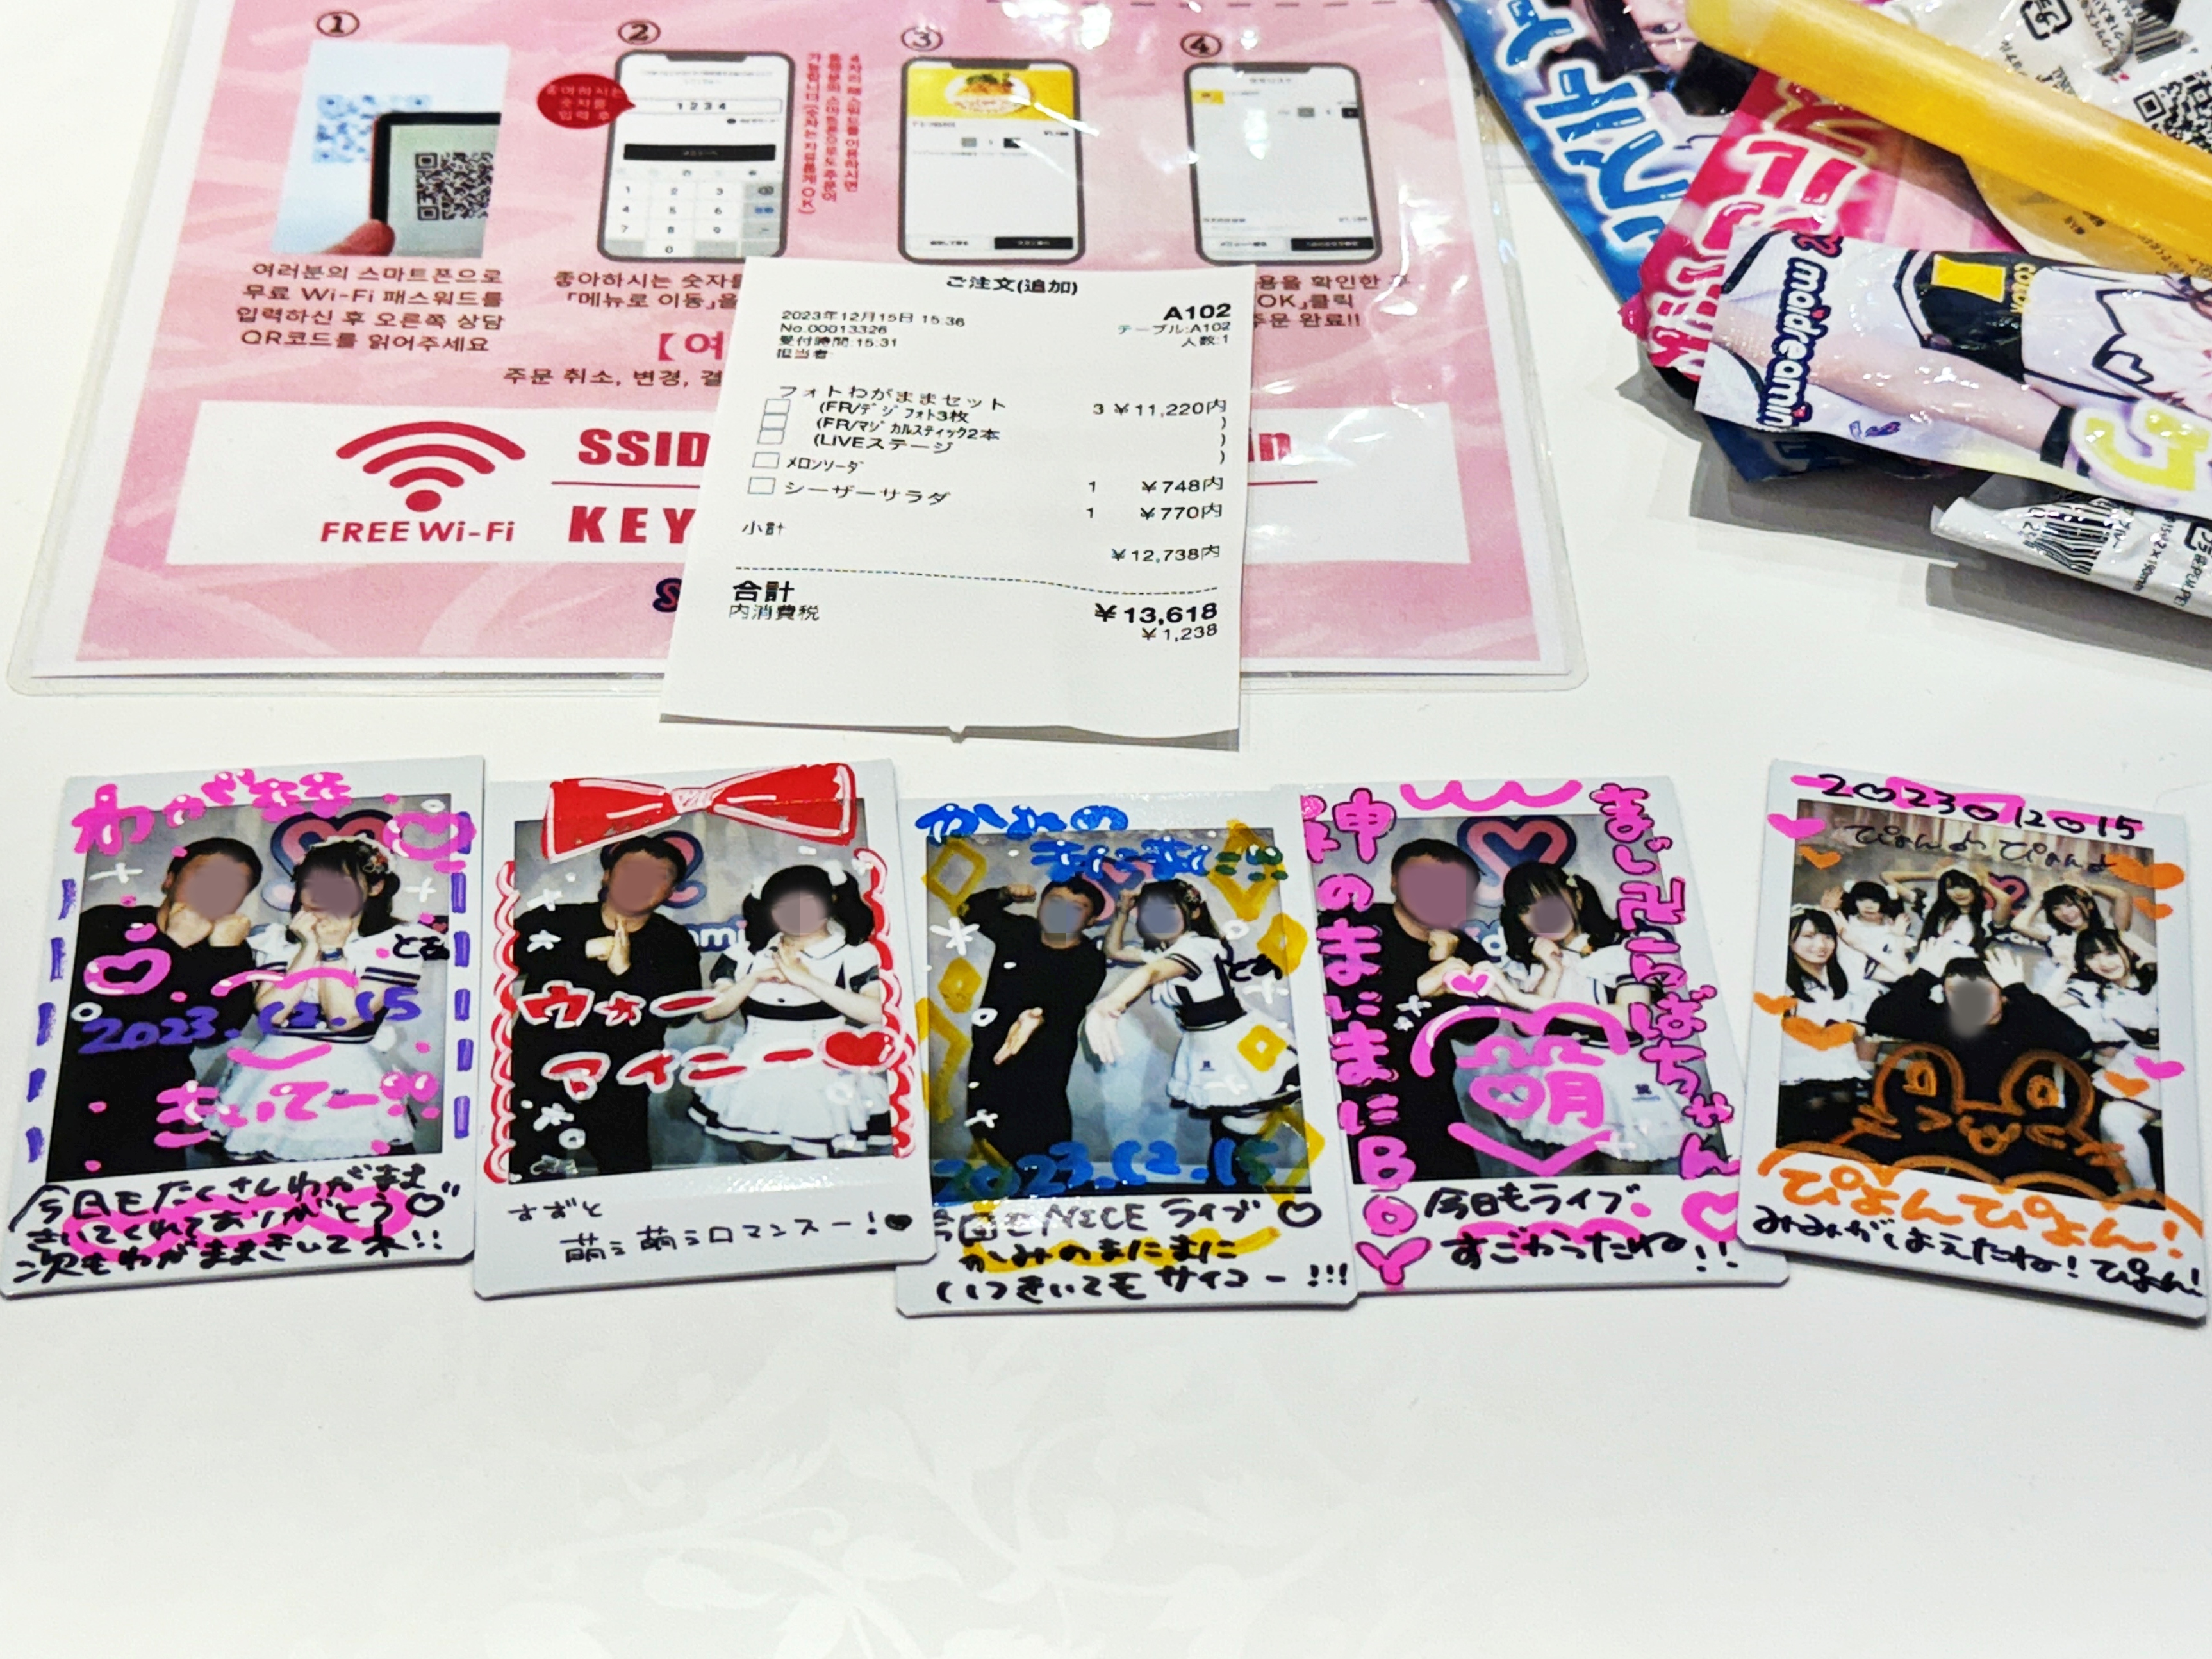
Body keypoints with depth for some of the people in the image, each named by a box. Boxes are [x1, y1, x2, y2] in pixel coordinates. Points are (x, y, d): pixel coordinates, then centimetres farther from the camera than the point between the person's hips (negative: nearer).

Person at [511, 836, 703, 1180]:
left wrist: (628, 970, -18)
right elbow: (505, 957, -11)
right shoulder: (553, 921, 3)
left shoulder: (675, 945, 6)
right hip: (536, 1083, -1)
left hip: (617, 1098, 1)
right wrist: (582, 951, -16)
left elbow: (680, 1010, -7)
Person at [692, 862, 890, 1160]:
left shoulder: (855, 954, -2)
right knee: (757, 1154, 3)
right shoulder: (750, 955, 10)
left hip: (827, 1085, -3)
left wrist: (807, 979, -16)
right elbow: (711, 1010, 4)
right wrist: (756, 979, -9)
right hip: (758, 1083, 3)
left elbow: (878, 1013, -19)